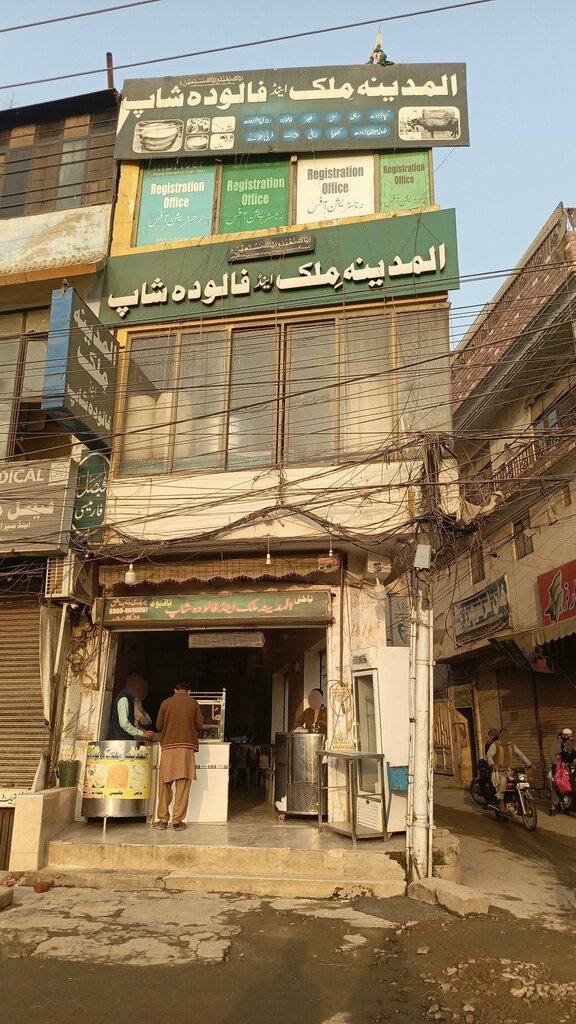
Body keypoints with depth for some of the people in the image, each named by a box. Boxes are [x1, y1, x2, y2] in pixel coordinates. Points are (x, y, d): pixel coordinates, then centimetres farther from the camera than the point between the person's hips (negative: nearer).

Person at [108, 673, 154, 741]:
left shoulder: (130, 698, 13)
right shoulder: (124, 699, -14)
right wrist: (142, 733, -16)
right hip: (119, 739, -8)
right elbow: (124, 724, -21)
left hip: (126, 739, 8)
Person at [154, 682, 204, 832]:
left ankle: (163, 819, 9)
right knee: (183, 785, 2)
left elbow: (159, 726, 8)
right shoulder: (193, 703, 5)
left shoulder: (166, 703, 6)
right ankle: (178, 820, 1)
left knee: (164, 784, 8)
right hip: (186, 746, -1)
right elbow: (199, 725, 4)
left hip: (168, 746, 1)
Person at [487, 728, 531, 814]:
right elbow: (489, 755, -13)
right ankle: (501, 802, -25)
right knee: (503, 780, -35)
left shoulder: (512, 745, 17)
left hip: (509, 770, 5)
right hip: (498, 770, -5)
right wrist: (493, 764, -32)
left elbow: (520, 754, 12)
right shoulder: (495, 745, 0)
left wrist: (528, 763, -4)